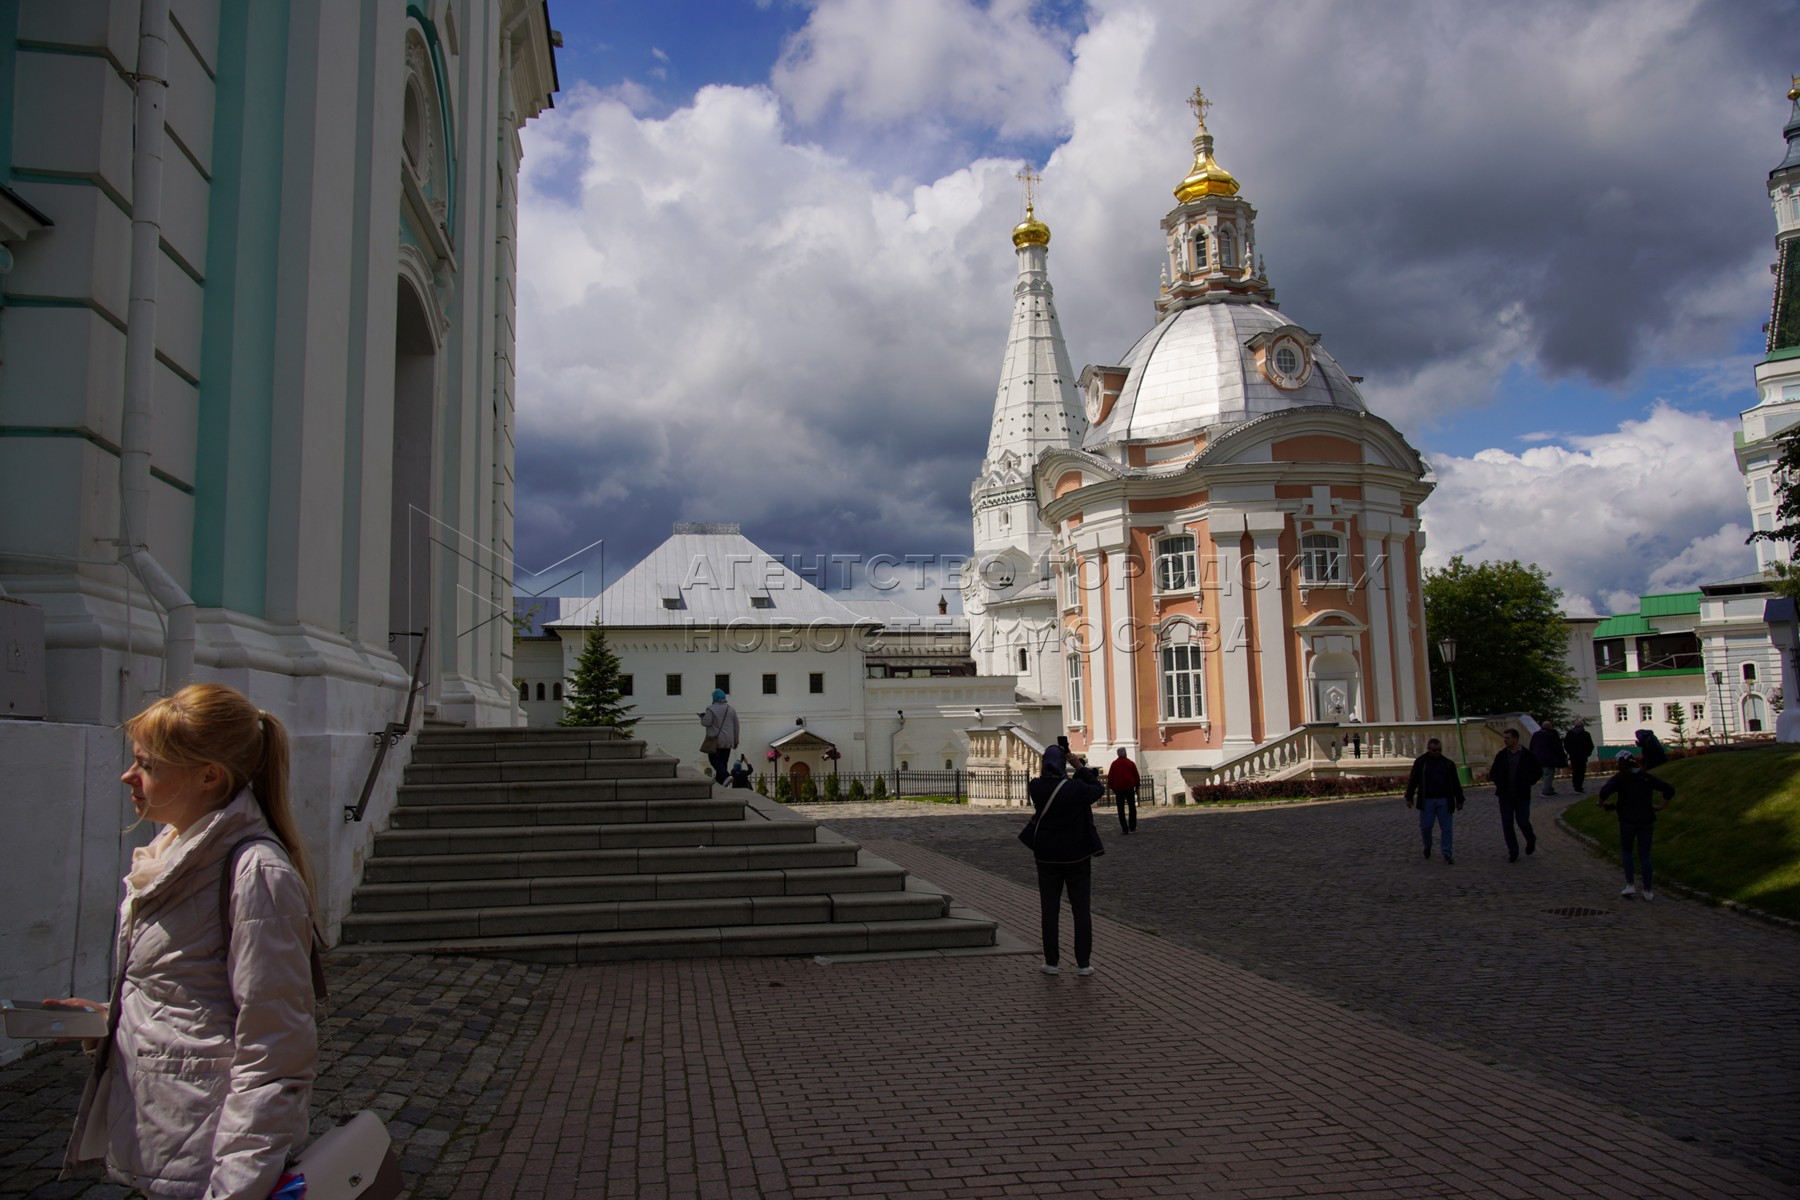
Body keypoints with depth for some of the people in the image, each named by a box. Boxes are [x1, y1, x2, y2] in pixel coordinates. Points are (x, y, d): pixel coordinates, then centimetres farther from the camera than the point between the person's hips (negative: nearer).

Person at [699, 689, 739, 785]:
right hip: (728, 741, 5)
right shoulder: (731, 709, 9)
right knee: (723, 761, 11)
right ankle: (719, 780, 12)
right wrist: (735, 741, 17)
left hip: (715, 740, -5)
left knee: (714, 759, 0)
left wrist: (702, 717, 7)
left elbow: (706, 722, -16)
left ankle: (726, 777, -20)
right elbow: (736, 726, 10)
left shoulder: (711, 709, -9)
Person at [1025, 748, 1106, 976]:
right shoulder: (1077, 789, -18)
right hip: (1077, 856, -2)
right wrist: (1080, 767, 4)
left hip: (1047, 857, 2)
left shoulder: (1035, 787, -10)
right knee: (1081, 911, 8)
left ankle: (1051, 962, 13)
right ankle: (1083, 963, 10)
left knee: (1049, 911, 11)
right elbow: (1098, 789, 1)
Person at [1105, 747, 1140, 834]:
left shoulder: (1114, 764, 1)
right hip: (1129, 788, 0)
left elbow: (1110, 777, 3)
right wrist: (1137, 787, 15)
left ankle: (1124, 829, 0)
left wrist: (1112, 788, 13)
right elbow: (1136, 776, 4)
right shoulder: (1131, 763, 0)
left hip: (1118, 789, 0)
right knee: (1132, 808, 9)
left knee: (1121, 809, 4)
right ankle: (1132, 828, 7)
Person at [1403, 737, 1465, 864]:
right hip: (1427, 801, -1)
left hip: (1444, 801, 1)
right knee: (1425, 826, 0)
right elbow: (1413, 781, 4)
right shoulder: (1420, 762, 3)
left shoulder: (1448, 764, 8)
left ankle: (1447, 854, 5)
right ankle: (1427, 846, 28)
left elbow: (1455, 783, 12)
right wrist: (1409, 797, 0)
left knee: (1446, 827, -1)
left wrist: (1459, 800, 10)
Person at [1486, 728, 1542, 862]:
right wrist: (1498, 782, -8)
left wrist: (1527, 783, -8)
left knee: (1523, 822, -3)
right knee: (1507, 825, 1)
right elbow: (1493, 772, 10)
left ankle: (1531, 840, 29)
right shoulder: (1501, 755, 3)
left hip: (1522, 796, -3)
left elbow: (1538, 772, 3)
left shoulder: (1527, 755, -4)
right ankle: (1513, 852, 11)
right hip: (1505, 796, 3)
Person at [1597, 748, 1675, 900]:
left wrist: (1602, 804, -5)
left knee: (1626, 851, 16)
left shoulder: (1620, 778, -7)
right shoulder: (1647, 777, 4)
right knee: (1645, 855, 9)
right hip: (1646, 821, 3)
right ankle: (1647, 891, 11)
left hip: (1627, 821, -3)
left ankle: (1630, 884, 5)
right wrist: (1662, 806, 10)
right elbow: (1669, 789, 4)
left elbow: (1605, 791, -23)